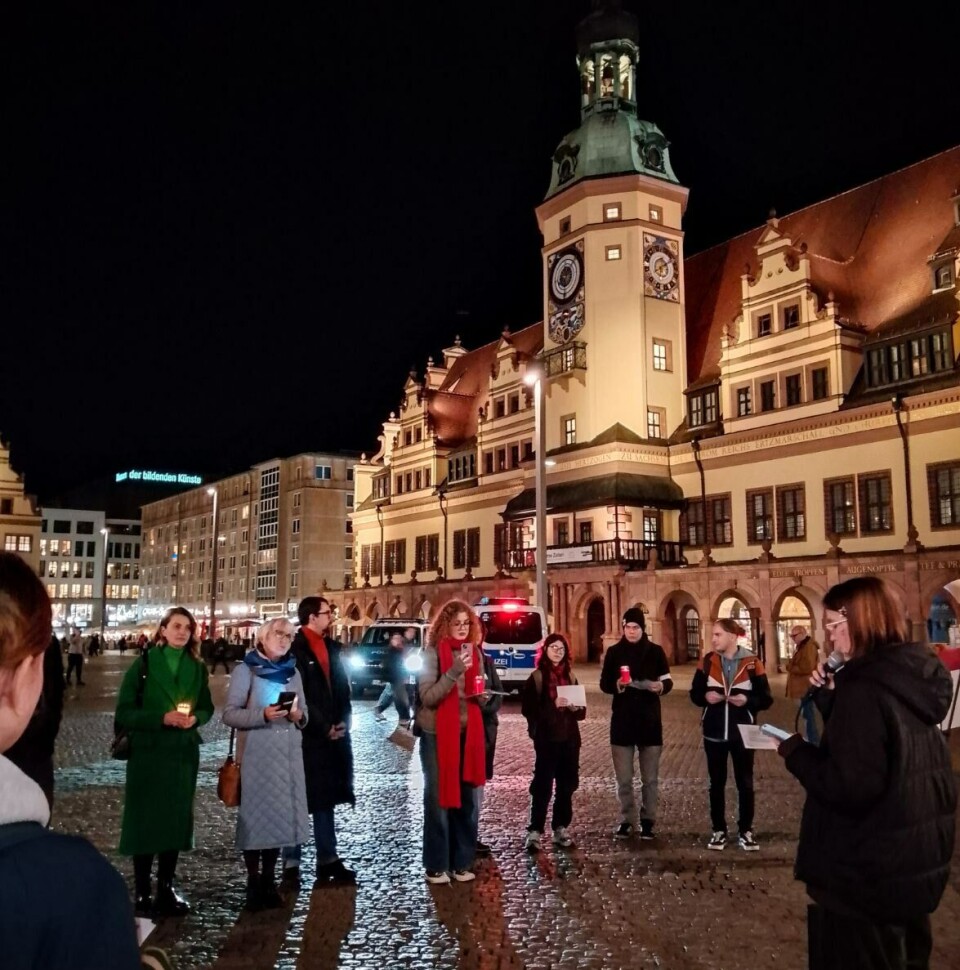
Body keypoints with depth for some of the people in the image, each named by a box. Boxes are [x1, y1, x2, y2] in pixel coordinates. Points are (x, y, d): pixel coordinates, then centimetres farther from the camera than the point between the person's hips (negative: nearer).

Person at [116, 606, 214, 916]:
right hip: (147, 752, -4)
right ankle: (142, 893, 12)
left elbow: (207, 707, 12)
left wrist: (195, 717, -10)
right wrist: (162, 718, -21)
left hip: (184, 753, 4)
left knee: (176, 819, 10)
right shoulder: (143, 664, -6)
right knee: (144, 820, 0)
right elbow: (124, 711, -9)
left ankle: (166, 888, 23)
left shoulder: (197, 668, 5)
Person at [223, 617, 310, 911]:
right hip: (256, 752, -4)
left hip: (288, 753, 4)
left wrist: (299, 715, -8)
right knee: (256, 815, -1)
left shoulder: (293, 671, 11)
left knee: (281, 815, 7)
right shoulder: (246, 670, -2)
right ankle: (253, 883, 10)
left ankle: (268, 880, 19)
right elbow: (229, 714, -9)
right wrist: (262, 715, -23)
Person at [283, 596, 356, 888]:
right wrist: (323, 728, -12)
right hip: (305, 736, -7)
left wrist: (343, 721, 1)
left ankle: (328, 861, 20)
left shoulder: (331, 647, 13)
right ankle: (291, 866, 7)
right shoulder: (295, 650, -11)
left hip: (332, 735, 7)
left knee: (326, 798, 13)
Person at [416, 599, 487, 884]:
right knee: (438, 799, 3)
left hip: (468, 732, 5)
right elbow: (428, 696, -18)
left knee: (467, 798, 10)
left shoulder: (475, 652, 6)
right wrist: (454, 672, -28)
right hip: (436, 733, -5)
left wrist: (481, 696, -6)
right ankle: (436, 866, 14)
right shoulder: (433, 652, -10)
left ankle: (461, 862, 22)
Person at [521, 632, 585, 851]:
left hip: (569, 739, 5)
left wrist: (575, 708, -8)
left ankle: (561, 829, 18)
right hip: (547, 739, -5)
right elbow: (528, 710, -11)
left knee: (566, 786, 7)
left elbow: (581, 711, 14)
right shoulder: (536, 677, -3)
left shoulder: (570, 676, 12)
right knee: (543, 786, -7)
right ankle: (534, 832, -1)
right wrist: (553, 705, -22)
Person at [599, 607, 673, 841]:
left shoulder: (656, 651, 0)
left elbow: (668, 681, 4)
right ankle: (626, 820, 18)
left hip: (649, 721, 0)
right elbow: (604, 684, 1)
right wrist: (617, 685, -21)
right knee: (624, 778, 6)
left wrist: (661, 686, -19)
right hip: (622, 721, 0)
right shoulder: (614, 652, 1)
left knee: (650, 778, 7)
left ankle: (648, 821, 18)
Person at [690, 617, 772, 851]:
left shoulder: (751, 662, -8)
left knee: (745, 783, 9)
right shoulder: (708, 661, -2)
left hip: (742, 732, -2)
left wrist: (748, 700, -23)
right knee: (717, 783, 11)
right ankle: (719, 830, 22)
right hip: (714, 733, 2)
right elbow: (694, 693, 4)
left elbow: (766, 698, -5)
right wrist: (706, 696, -16)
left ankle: (746, 831, 23)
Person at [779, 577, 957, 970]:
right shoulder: (913, 678, 4)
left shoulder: (865, 687, -25)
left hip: (870, 870, -9)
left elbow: (850, 786, -30)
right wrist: (832, 695, 2)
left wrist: (796, 752, -16)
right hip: (917, 859, 9)